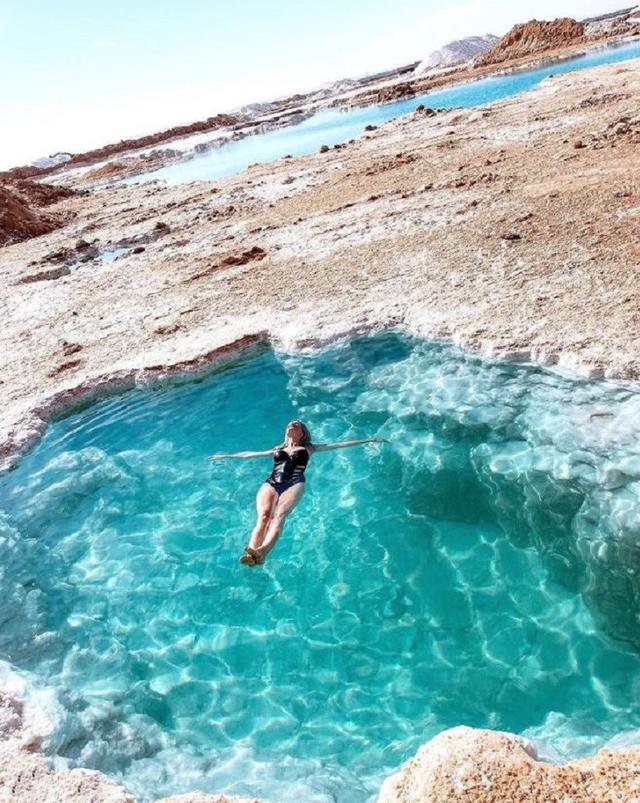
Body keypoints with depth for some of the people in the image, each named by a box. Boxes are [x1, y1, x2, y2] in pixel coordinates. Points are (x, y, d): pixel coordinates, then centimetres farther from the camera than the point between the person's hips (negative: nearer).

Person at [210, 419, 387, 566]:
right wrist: (227, 456, 55)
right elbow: (250, 453, 47)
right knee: (264, 515, -29)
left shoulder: (309, 448, 30)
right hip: (271, 483, 2)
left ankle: (261, 552, -57)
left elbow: (339, 444, 27)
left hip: (294, 483, -2)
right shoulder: (277, 449, 36)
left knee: (279, 515, -32)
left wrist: (368, 440, 24)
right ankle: (251, 551, -52)